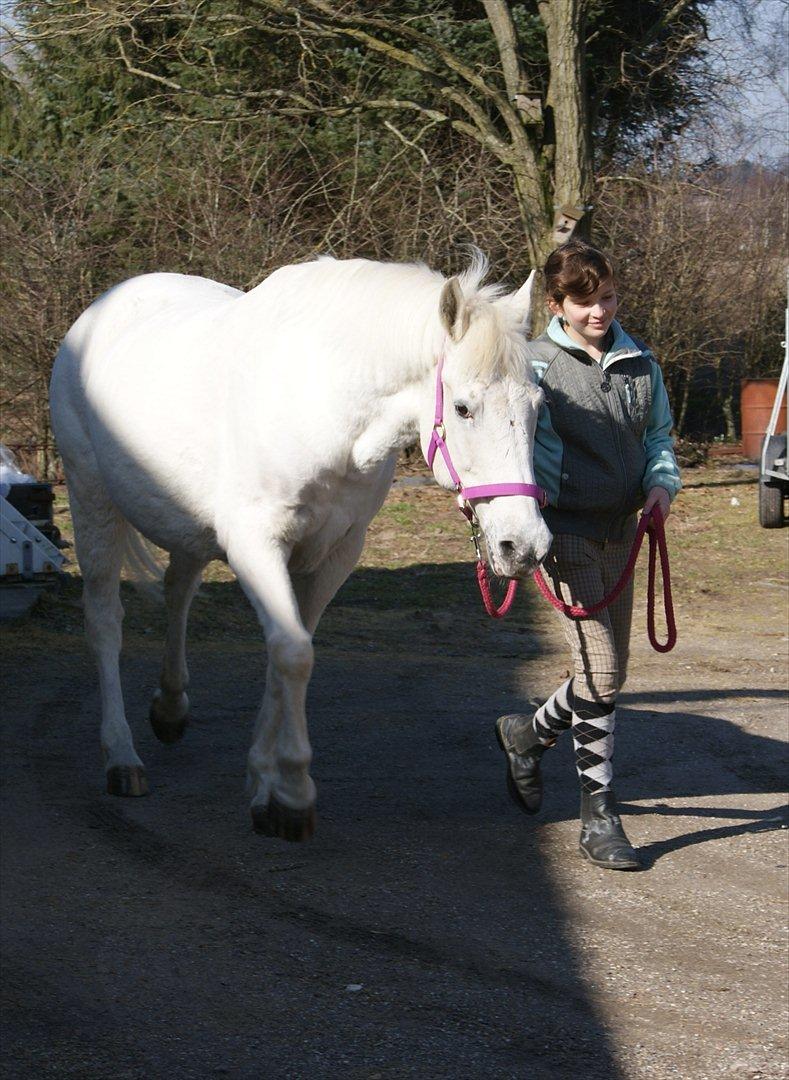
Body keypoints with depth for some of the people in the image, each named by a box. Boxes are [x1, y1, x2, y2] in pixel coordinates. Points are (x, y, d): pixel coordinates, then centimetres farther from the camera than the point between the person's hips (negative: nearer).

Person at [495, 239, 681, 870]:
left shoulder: (641, 364, 9)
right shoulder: (538, 366, -5)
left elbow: (658, 434, 19)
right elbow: (534, 443, -14)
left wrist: (662, 482, -1)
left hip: (620, 532, 6)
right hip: (566, 532, -6)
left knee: (609, 673, 13)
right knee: (600, 670, -14)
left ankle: (529, 734, 41)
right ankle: (599, 817, -7)